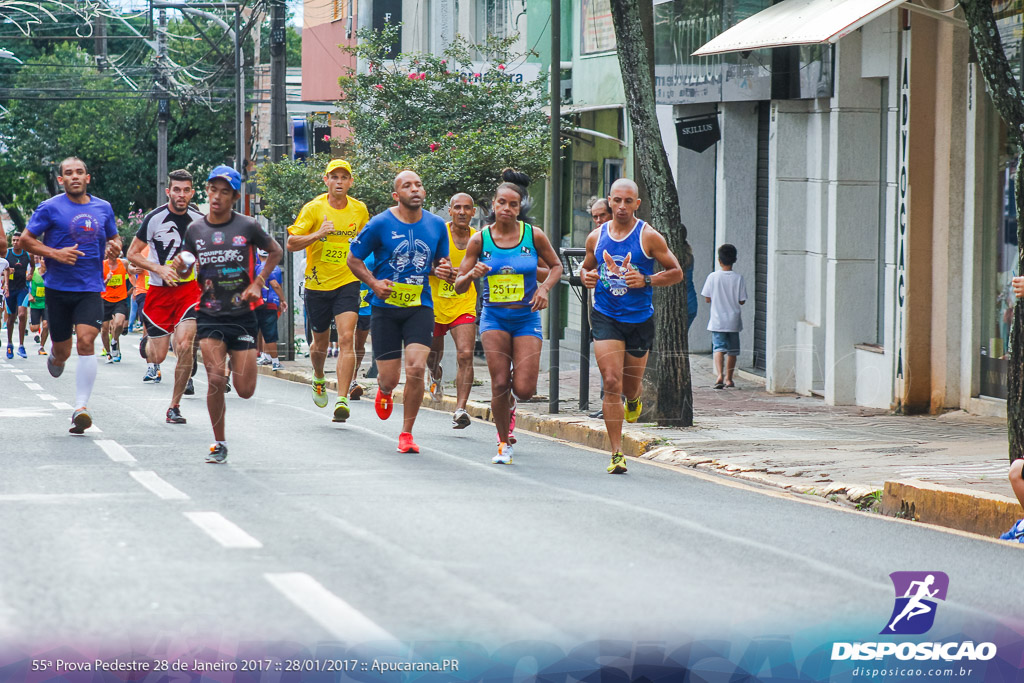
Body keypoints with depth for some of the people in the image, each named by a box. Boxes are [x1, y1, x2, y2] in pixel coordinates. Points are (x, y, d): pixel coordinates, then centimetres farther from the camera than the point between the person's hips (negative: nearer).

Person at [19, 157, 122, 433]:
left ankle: (81, 408, -20)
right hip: (58, 288, -1)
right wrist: (55, 253, -16)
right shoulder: (50, 208, -3)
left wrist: (114, 247, -1)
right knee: (62, 352, 7)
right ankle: (55, 357, 48)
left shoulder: (103, 208, 8)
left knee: (86, 341, -18)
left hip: (90, 289, 1)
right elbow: (26, 239, -1)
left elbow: (114, 237, 23)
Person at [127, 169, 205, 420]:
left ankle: (174, 407, -3)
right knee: (159, 354, 0)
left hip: (189, 287, 1)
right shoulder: (154, 218, -9)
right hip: (159, 289, -1)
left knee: (185, 346, -16)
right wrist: (160, 269, -14)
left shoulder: (200, 219, -1)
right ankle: (147, 343, 41)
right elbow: (132, 254, -2)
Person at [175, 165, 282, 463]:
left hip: (242, 314, 0)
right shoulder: (195, 230, 1)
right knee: (215, 380, -15)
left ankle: (237, 361, 36)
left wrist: (258, 283, 0)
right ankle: (219, 444, 2)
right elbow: (187, 270, 14)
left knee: (245, 390, -1)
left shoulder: (247, 227, -5)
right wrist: (180, 267, -10)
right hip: (209, 316, 1)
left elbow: (276, 251, 11)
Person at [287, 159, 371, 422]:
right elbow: (291, 243, -10)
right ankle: (319, 379, 46)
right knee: (320, 343, 13)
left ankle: (342, 400, -19)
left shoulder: (360, 210, 2)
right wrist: (317, 234, -25)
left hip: (347, 283, 0)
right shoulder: (313, 209, -7)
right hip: (317, 284, 0)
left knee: (346, 339, -17)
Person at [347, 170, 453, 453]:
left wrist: (441, 270, -4)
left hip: (420, 307, 1)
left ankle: (406, 433, 0)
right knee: (389, 377, 0)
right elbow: (354, 258, 3)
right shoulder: (381, 224, -6)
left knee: (416, 369, -15)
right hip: (386, 307, -1)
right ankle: (384, 391, 42)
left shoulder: (436, 225, 4)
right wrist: (374, 283, -12)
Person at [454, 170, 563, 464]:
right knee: (500, 384, -9)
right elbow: (459, 286, 1)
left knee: (524, 390, -9)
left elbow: (556, 266, 13)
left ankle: (511, 402, 29)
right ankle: (504, 444, 10)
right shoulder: (480, 240, -4)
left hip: (527, 318, 0)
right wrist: (473, 274, -21)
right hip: (494, 317, 0)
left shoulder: (534, 235, -4)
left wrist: (544, 288, -6)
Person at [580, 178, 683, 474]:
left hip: (640, 319, -1)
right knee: (611, 383, -13)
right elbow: (586, 266, 21)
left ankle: (634, 399, 51)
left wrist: (646, 280, -17)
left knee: (630, 386, 10)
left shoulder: (649, 237, -6)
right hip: (605, 318, 1)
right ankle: (617, 454, -9)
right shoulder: (596, 237, 4)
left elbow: (676, 272, -1)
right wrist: (586, 276, -3)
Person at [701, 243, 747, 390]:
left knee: (719, 348, -5)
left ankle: (719, 375, -25)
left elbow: (707, 298, -3)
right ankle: (729, 378, 19)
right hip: (733, 322, 1)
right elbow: (742, 301, -3)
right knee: (732, 350, 13)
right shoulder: (738, 278, -6)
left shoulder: (713, 277, -7)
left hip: (717, 321, -1)